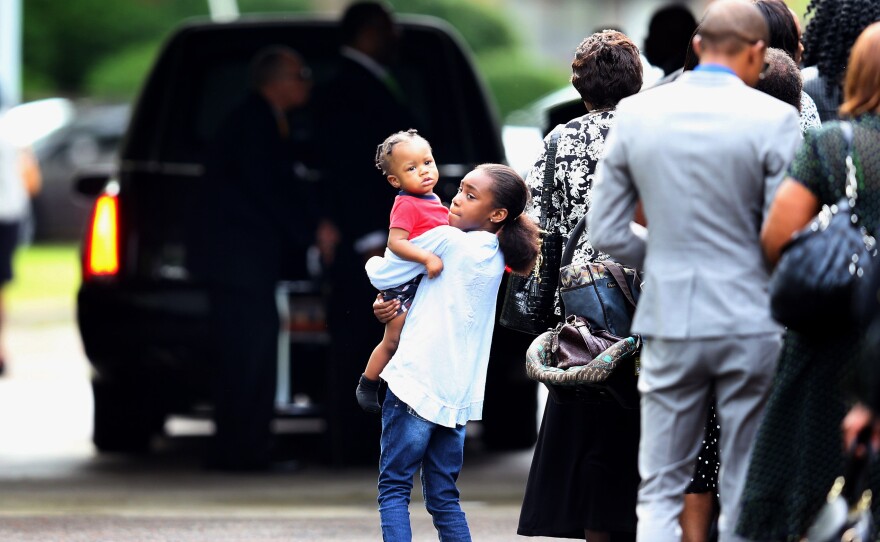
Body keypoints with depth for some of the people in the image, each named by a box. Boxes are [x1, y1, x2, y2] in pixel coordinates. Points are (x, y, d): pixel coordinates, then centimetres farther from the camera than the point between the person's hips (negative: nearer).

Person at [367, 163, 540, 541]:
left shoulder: (447, 239, -8)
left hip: (418, 381, -7)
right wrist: (393, 307, 16)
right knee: (444, 498, 12)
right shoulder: (495, 258, 14)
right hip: (460, 395, 7)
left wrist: (373, 262, 20)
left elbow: (382, 275, -1)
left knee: (394, 488, -4)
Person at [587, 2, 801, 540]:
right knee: (746, 497, 7)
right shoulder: (774, 119, -10)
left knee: (660, 493, 9)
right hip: (752, 324, -2)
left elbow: (607, 231, 5)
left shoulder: (636, 114, 1)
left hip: (670, 322, 3)